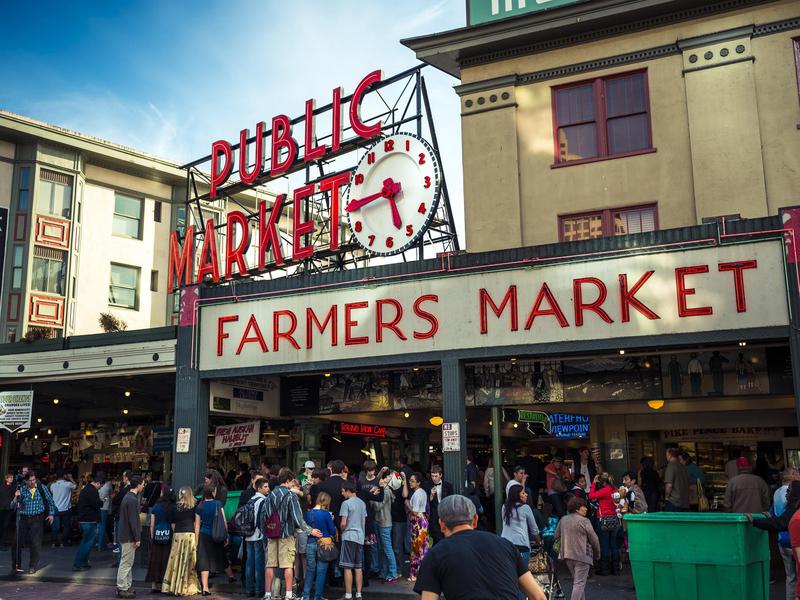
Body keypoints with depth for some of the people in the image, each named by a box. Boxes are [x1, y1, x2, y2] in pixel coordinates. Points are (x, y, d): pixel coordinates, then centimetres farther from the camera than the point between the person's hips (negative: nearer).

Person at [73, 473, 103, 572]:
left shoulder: (85, 489, 16)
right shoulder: (92, 490, -16)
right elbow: (97, 504, -22)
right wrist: (102, 502, -1)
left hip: (83, 520, 10)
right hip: (90, 520, -10)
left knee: (85, 541, 18)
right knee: (87, 542, -4)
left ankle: (83, 563, 22)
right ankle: (77, 564, -3)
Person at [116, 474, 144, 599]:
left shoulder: (128, 497, 12)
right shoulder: (132, 500, -20)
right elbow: (133, 521, -22)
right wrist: (137, 539, -17)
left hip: (125, 535, 10)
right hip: (129, 537, -10)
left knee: (128, 563, 16)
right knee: (126, 563, -3)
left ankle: (127, 586, 24)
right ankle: (122, 589, 3)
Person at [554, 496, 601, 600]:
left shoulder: (563, 520, 9)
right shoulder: (584, 521, -11)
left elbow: (556, 536, 15)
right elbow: (594, 539, -6)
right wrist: (597, 554, 8)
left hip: (567, 555, 7)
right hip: (582, 556, -7)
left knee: (577, 581, 21)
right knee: (579, 584, -5)